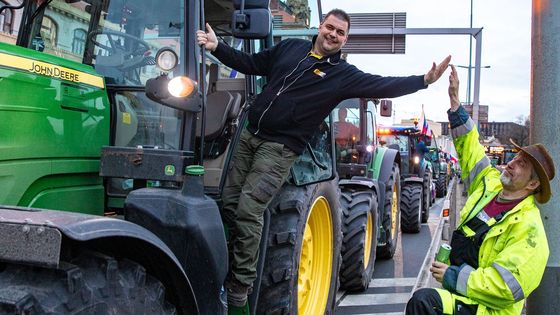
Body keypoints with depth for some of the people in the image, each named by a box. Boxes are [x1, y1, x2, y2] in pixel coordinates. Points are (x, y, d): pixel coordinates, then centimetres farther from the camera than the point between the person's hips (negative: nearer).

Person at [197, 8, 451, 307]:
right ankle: (226, 268, 23)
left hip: (280, 149, -5)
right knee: (229, 203, 6)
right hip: (249, 135, 5)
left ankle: (241, 284, 1)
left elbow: (385, 86, -11)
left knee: (248, 210, -14)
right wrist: (217, 47, 9)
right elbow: (250, 64, 18)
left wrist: (424, 80, -22)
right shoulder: (289, 47, 11)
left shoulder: (343, 74, -1)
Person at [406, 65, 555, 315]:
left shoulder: (528, 227, -17)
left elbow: (507, 285, -25)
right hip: (458, 289, 8)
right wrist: (455, 101, 9)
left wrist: (452, 277, -21)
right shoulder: (491, 184, 5)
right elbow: (470, 149, 14)